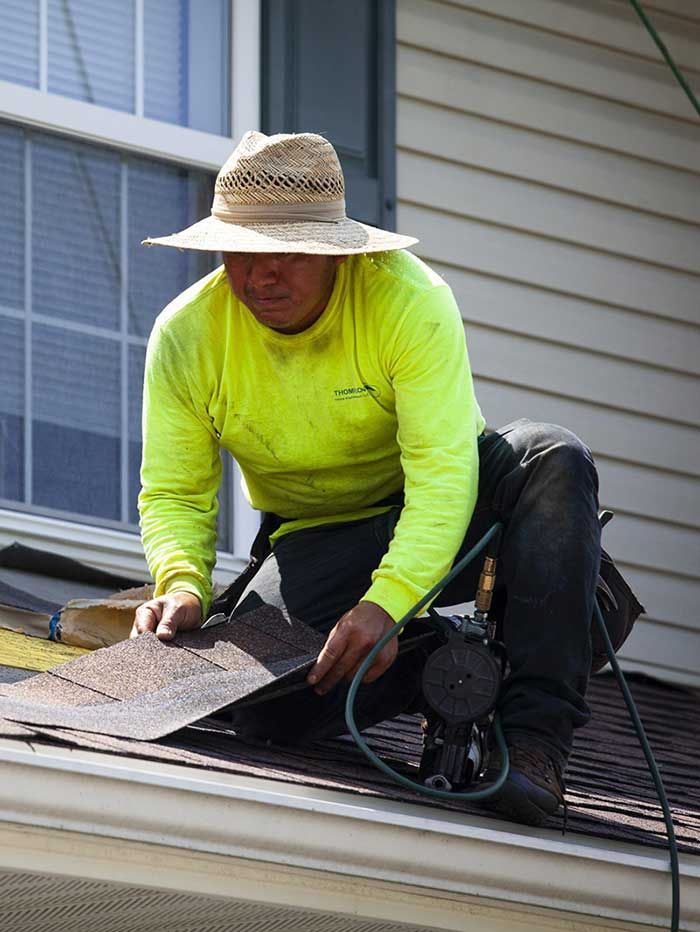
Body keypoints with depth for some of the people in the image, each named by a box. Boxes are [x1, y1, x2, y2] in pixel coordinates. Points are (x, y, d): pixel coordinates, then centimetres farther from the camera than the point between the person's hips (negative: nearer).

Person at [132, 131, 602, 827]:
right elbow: (174, 494, -8)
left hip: (439, 518, -2)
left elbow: (444, 473, -32)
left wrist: (387, 602, -47)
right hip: (317, 541, 2)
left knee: (552, 461, -34)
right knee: (263, 702, -29)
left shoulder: (409, 300, -25)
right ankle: (434, 668, 0)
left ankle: (536, 733, -36)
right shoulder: (186, 337, -14)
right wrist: (182, 584, -31)